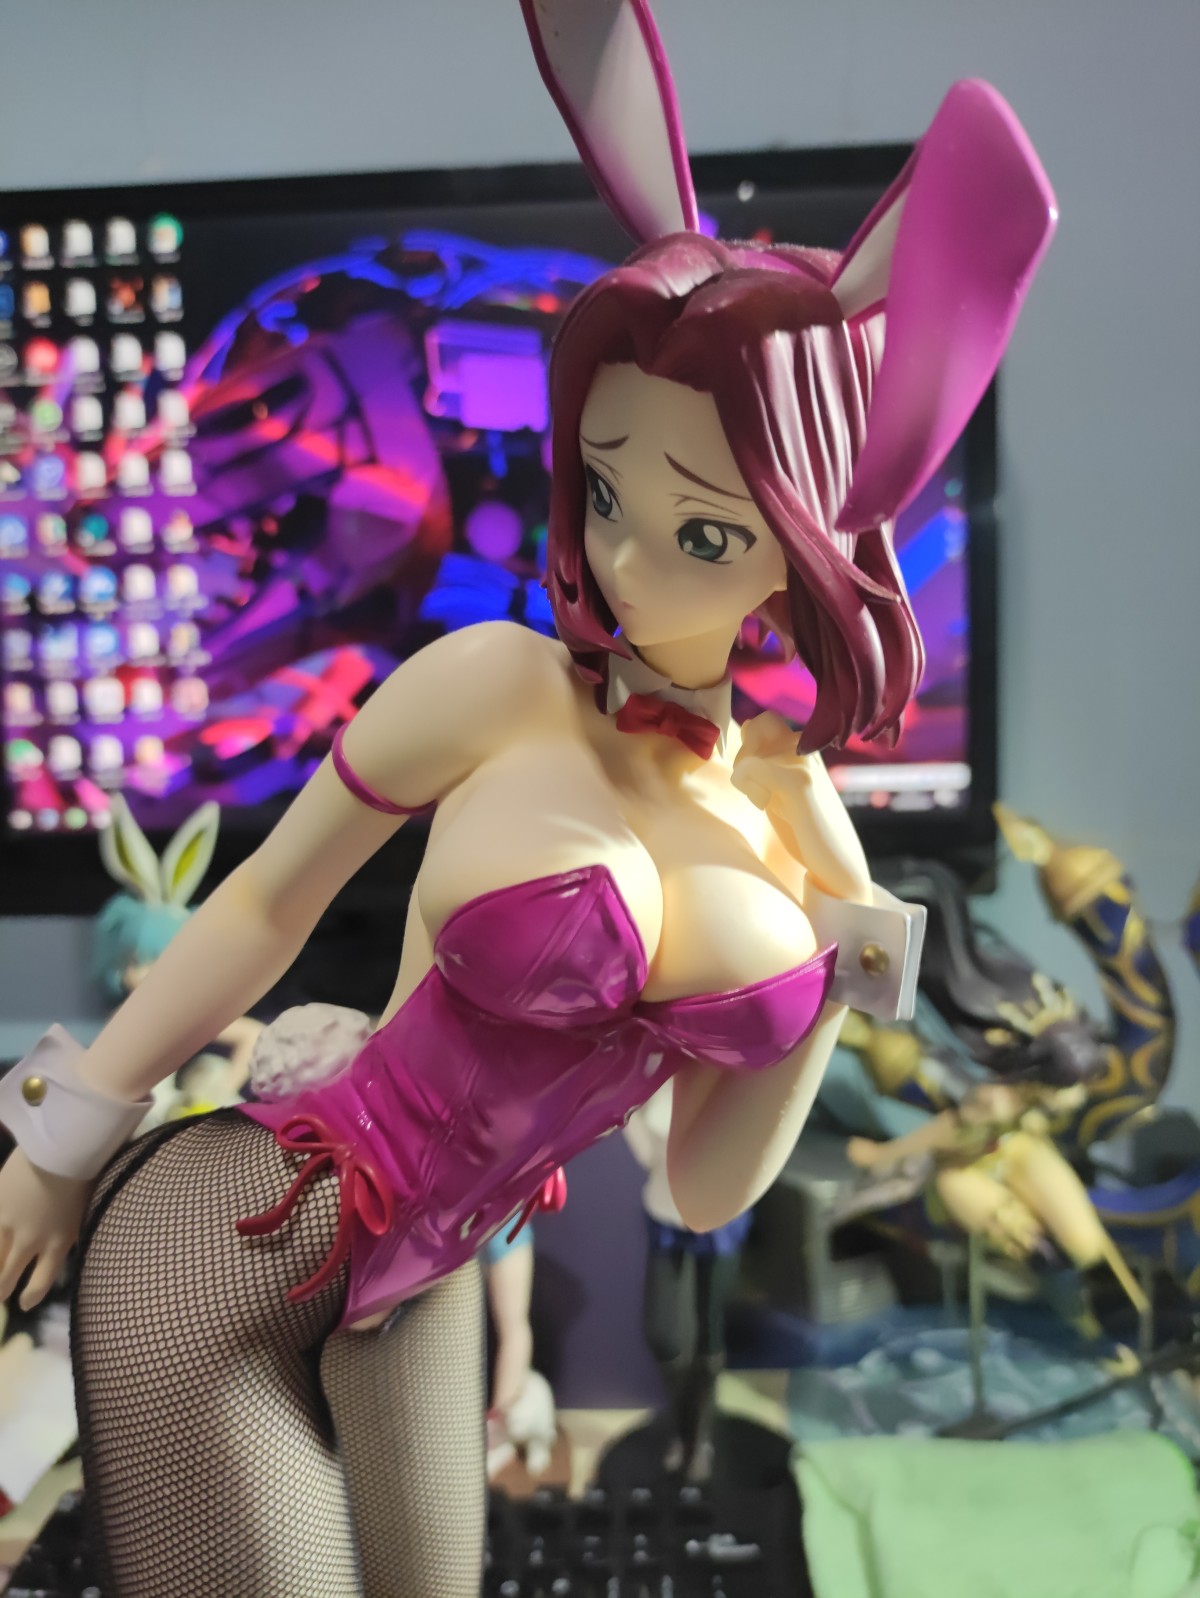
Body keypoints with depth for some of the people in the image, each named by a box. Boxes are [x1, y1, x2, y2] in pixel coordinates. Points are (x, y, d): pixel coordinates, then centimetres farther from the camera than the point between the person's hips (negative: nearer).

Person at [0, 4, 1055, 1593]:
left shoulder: (796, 822, -4)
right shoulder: (498, 682, -17)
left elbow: (706, 1187, 3)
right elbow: (265, 904, -4)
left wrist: (843, 968, -9)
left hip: (417, 1293, 5)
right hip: (217, 1234, -4)